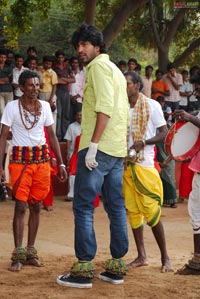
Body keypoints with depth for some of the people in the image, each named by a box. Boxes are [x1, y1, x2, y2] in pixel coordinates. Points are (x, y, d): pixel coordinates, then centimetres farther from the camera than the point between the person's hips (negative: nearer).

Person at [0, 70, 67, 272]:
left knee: (36, 206, 6)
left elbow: (52, 135, 13)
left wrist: (61, 163, 9)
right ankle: (18, 254, -5)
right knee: (20, 206, -8)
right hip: (20, 159, -4)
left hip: (42, 159, 4)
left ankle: (30, 252, 14)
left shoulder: (44, 106, 6)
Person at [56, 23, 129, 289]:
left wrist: (93, 144, -21)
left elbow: (105, 107, -18)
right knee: (116, 207, 9)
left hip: (99, 147, -9)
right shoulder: (115, 69, 21)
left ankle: (84, 269, -8)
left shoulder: (99, 65, -7)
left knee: (83, 206, -6)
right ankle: (117, 267, 12)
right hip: (117, 149, 9)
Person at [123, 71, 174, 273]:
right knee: (132, 211, 4)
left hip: (145, 164, -5)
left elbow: (164, 133, -3)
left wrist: (144, 142, -19)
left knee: (151, 211, -6)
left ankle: (165, 257, 4)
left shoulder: (152, 105, -2)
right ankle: (141, 256, 11)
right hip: (126, 164, 5)